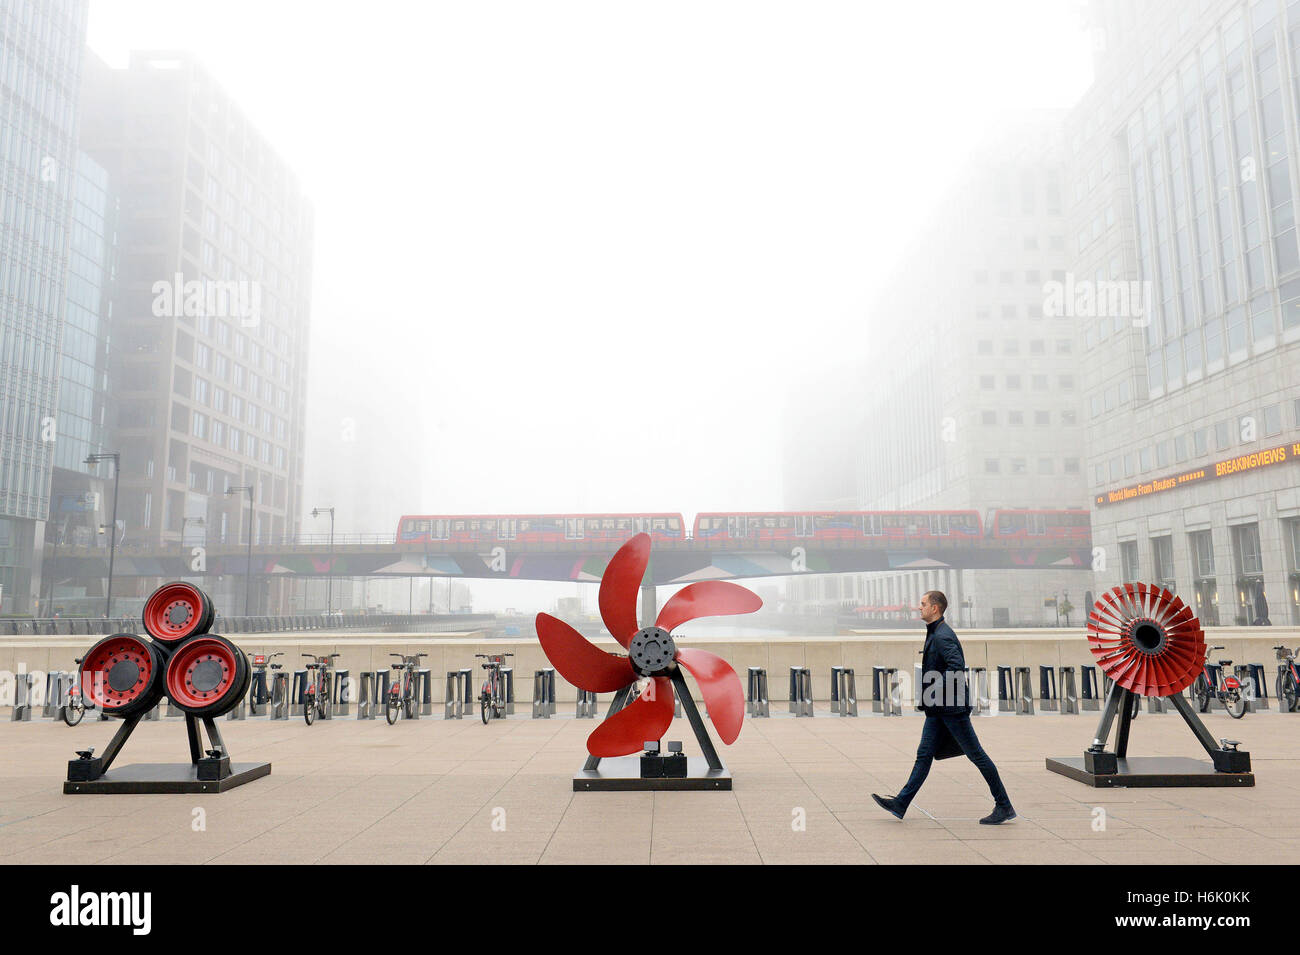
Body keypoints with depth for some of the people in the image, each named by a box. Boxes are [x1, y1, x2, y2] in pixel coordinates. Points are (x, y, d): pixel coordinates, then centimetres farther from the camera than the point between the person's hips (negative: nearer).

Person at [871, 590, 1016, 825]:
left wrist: (934, 692, -25)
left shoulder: (943, 636, -18)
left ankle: (1004, 807, 13)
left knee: (976, 755, 1)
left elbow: (957, 667, -29)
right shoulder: (934, 633, 13)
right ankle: (901, 803, 10)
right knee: (924, 754, 8)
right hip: (938, 708, 10)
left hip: (952, 707, -10)